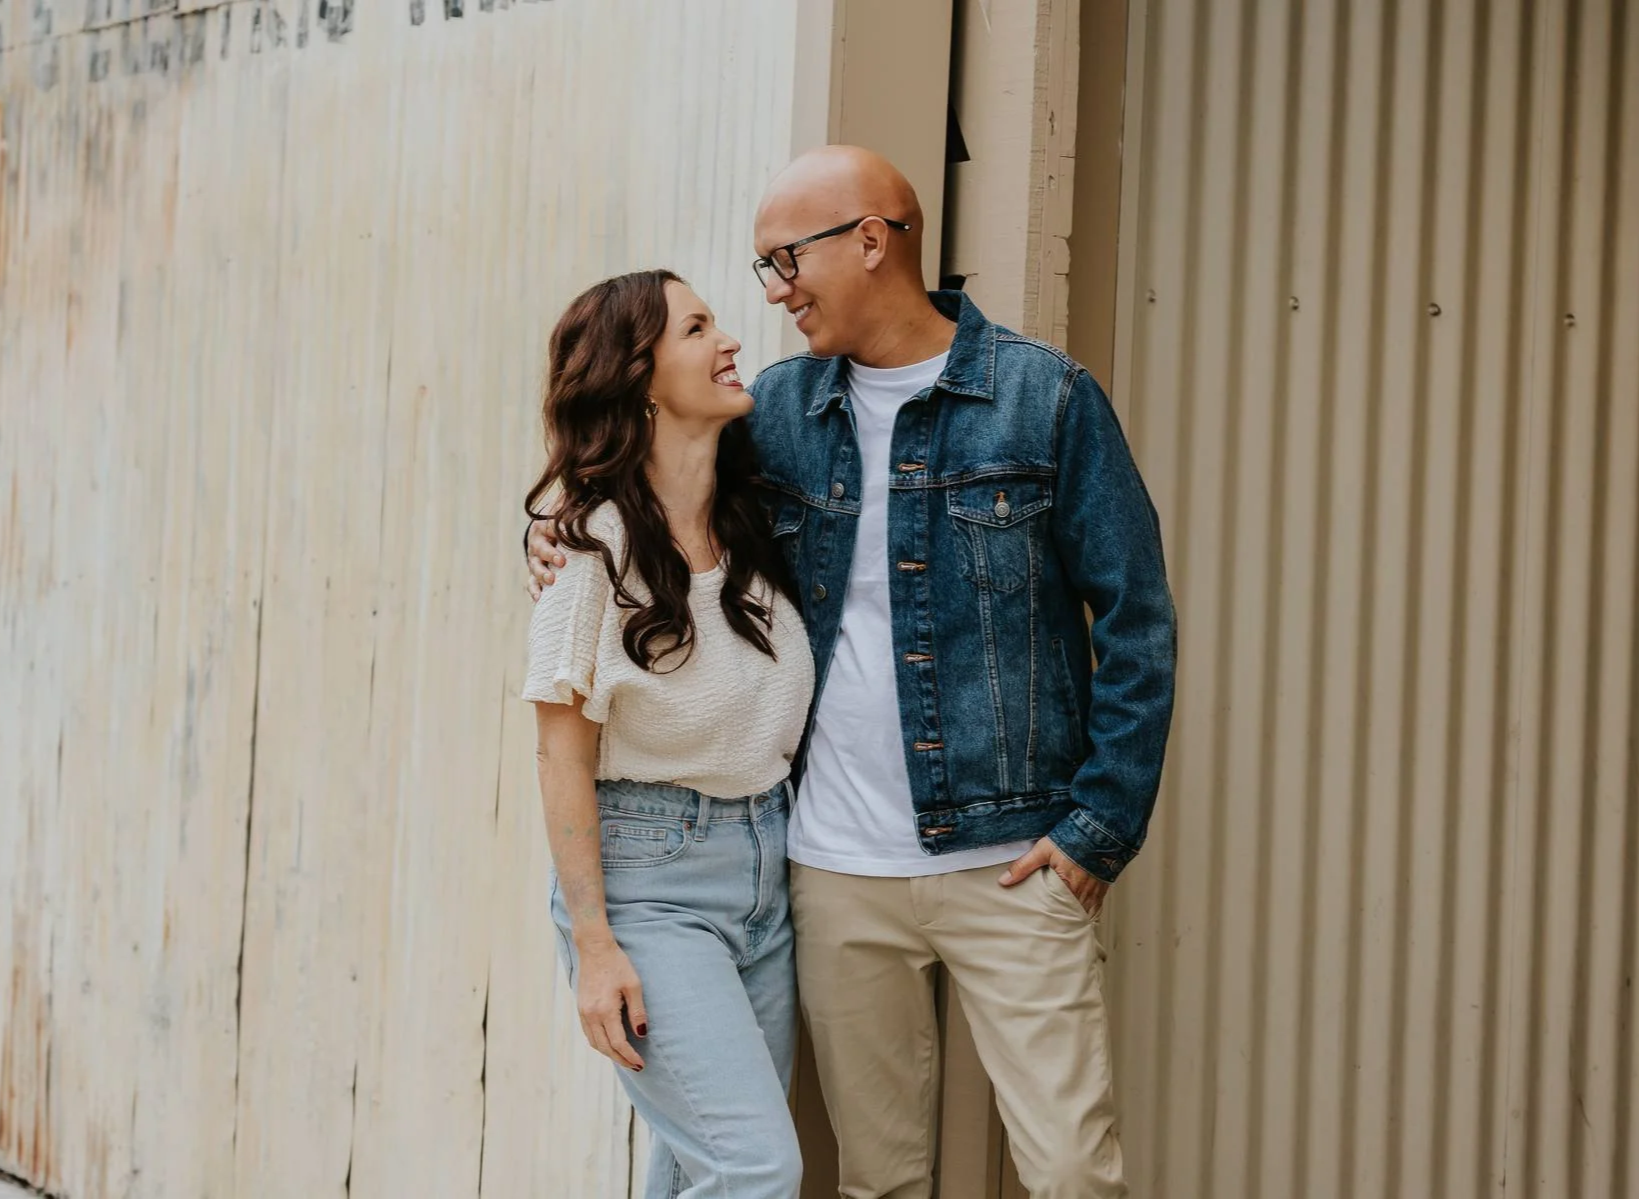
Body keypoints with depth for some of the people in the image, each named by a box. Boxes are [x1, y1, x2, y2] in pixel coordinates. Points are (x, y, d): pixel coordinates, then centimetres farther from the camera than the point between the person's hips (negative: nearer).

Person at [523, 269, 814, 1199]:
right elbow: (564, 751, -10)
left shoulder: (758, 522, 7)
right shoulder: (595, 535, -12)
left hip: (767, 860, 6)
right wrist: (594, 943, -13)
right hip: (647, 875, -6)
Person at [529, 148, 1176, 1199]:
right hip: (839, 873, 4)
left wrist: (1103, 826, -8)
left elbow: (1137, 625, -3)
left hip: (1011, 863, -3)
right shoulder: (779, 409, 8)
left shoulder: (1045, 397, -4)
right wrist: (561, 531, 4)